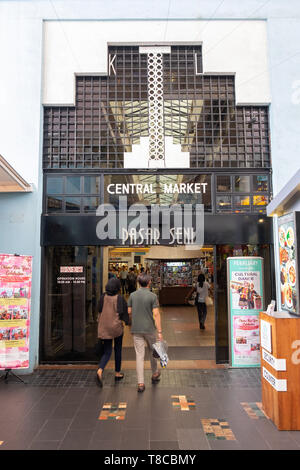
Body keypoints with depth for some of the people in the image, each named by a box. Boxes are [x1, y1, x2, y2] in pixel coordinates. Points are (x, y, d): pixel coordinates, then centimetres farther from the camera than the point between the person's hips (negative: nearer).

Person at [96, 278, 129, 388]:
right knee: (118, 350, 17)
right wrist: (126, 321, 8)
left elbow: (99, 311, 5)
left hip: (104, 328, 3)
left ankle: (100, 371, -14)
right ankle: (117, 373, 27)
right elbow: (123, 312, -10)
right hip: (116, 327, -3)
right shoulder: (120, 298, -14)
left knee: (107, 351, 10)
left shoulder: (103, 297, -3)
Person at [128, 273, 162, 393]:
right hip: (150, 329, -2)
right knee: (153, 352, 20)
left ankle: (140, 383, 1)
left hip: (136, 329, 2)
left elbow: (129, 312, 5)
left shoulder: (132, 295, 0)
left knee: (139, 355, 3)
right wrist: (159, 332, -12)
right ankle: (155, 374, 37)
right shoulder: (153, 296, -10)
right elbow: (156, 314, -14)